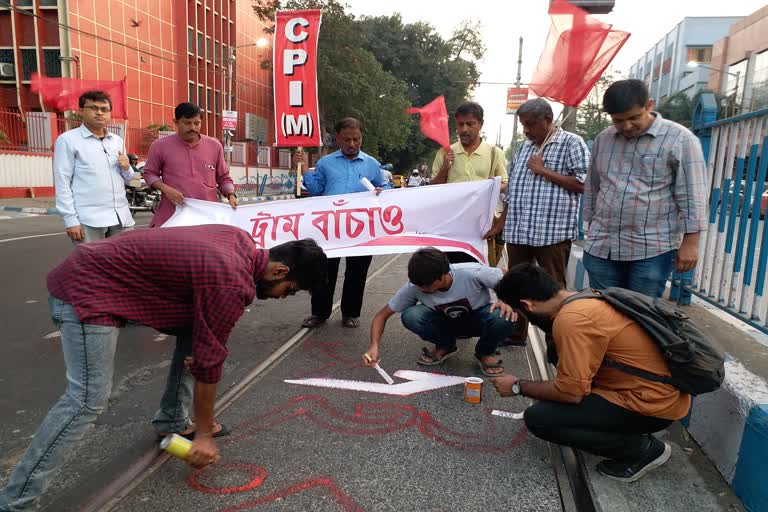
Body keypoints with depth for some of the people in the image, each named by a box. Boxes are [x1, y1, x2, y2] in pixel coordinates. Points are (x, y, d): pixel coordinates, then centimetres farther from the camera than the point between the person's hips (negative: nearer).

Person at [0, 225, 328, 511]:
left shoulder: (243, 242, 1)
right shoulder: (232, 283, -26)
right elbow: (209, 360, -18)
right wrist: (204, 435, -5)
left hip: (106, 273, 10)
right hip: (88, 291, -10)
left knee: (196, 334, 12)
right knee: (88, 401, -12)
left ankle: (172, 421, 24)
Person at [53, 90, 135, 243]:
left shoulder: (117, 140, 18)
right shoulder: (67, 140, 2)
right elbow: (62, 183, -3)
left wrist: (126, 168, 1)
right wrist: (71, 220, -12)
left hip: (121, 217, 5)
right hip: (89, 220, -5)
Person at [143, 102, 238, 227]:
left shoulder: (214, 145, 9)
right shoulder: (160, 145, 3)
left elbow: (224, 178, 16)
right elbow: (149, 173, 13)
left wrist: (231, 195, -2)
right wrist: (165, 188, -7)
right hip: (173, 214, -1)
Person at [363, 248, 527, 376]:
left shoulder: (472, 273, -33)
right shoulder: (414, 287, -26)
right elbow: (383, 314, -17)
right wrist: (374, 346, -32)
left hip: (476, 321, -2)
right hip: (445, 322, 2)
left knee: (503, 318, -37)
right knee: (410, 316, -29)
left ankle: (485, 353, -2)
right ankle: (445, 346, 1)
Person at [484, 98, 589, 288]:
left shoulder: (572, 143, -1)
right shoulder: (524, 147, 18)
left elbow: (583, 184, -12)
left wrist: (543, 170, -10)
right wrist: (499, 224, 17)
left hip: (552, 232, -6)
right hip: (517, 232, 6)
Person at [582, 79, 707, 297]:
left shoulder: (679, 139, -5)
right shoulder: (602, 139, 10)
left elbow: (692, 195, -7)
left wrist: (690, 242, -10)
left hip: (652, 249, -4)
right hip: (601, 246, 5)